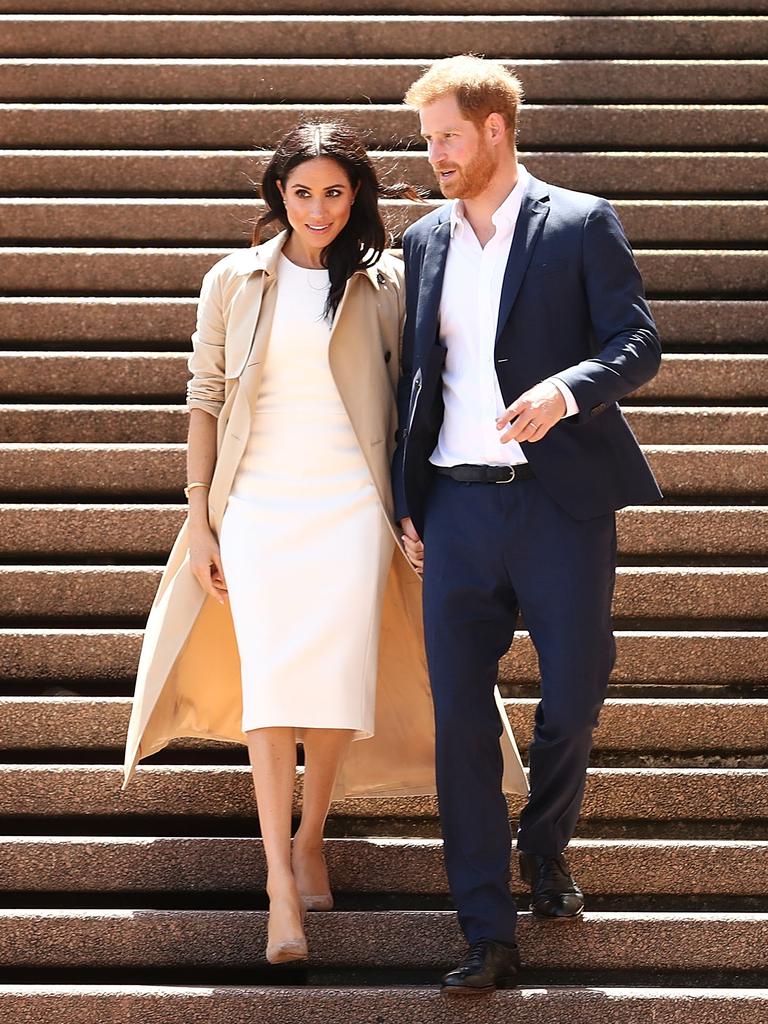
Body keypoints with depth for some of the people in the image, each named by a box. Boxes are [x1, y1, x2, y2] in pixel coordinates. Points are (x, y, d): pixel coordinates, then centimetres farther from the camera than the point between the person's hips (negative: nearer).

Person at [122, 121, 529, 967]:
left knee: (338, 678, -3)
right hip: (258, 507, 0)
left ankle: (309, 837, 20)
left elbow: (405, 403, 8)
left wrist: (412, 512, 2)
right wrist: (199, 521, 3)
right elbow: (205, 400, 7)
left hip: (351, 507, 0)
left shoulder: (384, 285, 5)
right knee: (269, 677, -9)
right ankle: (281, 884, -11)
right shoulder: (233, 283, 6)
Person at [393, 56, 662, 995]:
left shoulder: (581, 225, 0)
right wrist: (404, 503, 12)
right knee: (459, 715, -1)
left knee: (574, 696, 3)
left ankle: (545, 842, 35)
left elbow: (638, 343, -5)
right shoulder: (424, 240, 13)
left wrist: (567, 387, -24)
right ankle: (488, 936, 4)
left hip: (559, 502, -3)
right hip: (459, 504, 3)